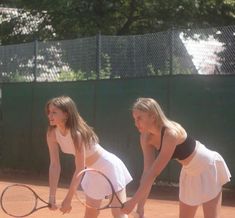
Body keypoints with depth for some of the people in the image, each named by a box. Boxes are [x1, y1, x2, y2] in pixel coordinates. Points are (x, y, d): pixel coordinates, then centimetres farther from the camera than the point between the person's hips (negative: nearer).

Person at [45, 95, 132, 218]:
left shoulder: (77, 134, -33)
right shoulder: (52, 134, -13)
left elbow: (80, 169, -31)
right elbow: (54, 165, -12)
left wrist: (68, 199, -30)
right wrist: (52, 197, -18)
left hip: (109, 166, -7)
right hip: (93, 171, 7)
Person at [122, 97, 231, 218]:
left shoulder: (171, 133, -37)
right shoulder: (146, 138, -13)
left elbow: (154, 172, -38)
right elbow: (147, 171, -15)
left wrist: (134, 201, -38)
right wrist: (140, 205, -23)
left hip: (208, 167, -7)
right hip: (190, 172, 8)